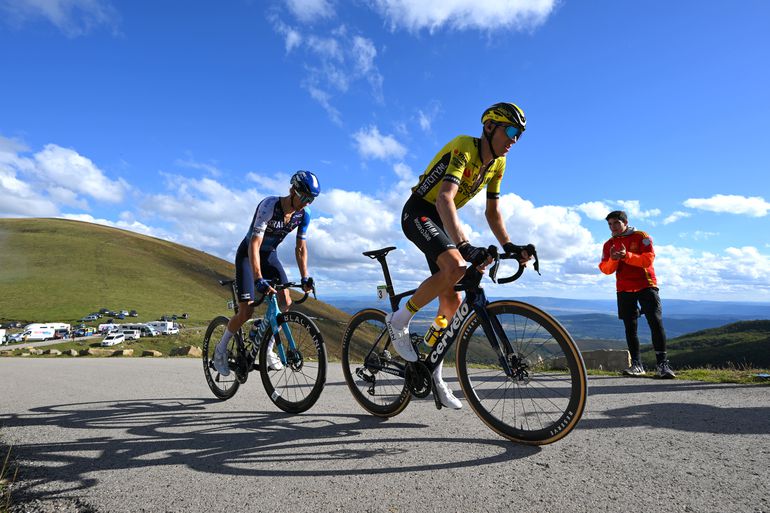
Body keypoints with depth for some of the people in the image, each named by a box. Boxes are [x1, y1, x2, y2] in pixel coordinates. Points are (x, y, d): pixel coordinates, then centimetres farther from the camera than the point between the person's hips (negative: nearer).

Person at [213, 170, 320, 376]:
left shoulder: (304, 214, -13)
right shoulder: (269, 205, -31)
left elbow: (300, 248, -5)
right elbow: (254, 244, -37)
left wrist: (305, 277, -15)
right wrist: (259, 279, -46)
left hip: (269, 255, 5)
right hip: (248, 254, -5)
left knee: (286, 303, -13)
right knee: (246, 312, -12)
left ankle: (267, 349, 6)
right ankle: (221, 348, 14)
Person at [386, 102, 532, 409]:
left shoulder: (497, 163, 3)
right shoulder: (464, 147, -22)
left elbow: (493, 212, 7)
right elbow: (445, 198, -38)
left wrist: (509, 246, -10)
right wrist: (465, 246, -50)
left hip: (441, 222, 8)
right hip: (419, 213, -8)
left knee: (452, 300, 1)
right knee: (455, 267, -35)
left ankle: (434, 374, 15)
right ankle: (399, 321, -14)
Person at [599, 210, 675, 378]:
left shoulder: (641, 237, -2)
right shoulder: (609, 244, 9)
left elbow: (648, 259, -14)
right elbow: (605, 269, 1)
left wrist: (627, 256, -28)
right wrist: (613, 260, -21)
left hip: (646, 285, -3)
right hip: (624, 290, 4)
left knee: (656, 322, -11)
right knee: (630, 327, 5)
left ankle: (662, 364, -6)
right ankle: (636, 364, 11)